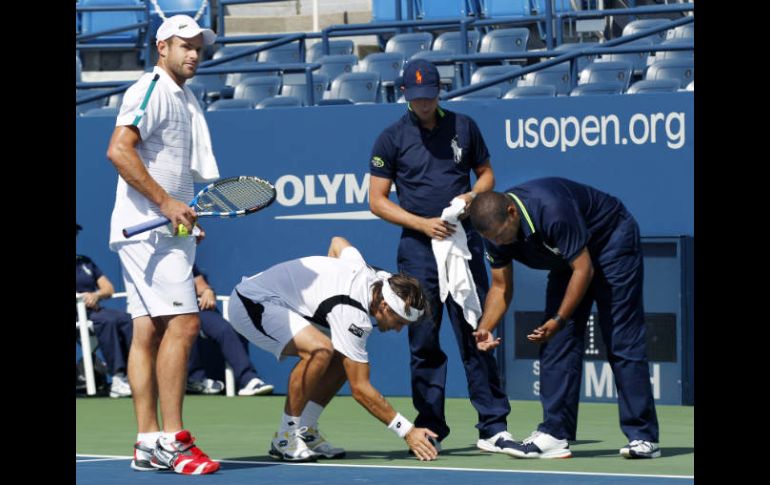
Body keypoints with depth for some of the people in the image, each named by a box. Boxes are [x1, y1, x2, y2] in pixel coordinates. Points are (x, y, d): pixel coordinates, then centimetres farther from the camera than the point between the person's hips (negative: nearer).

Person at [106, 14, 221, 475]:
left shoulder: (183, 98, 19)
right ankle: (171, 440, -14)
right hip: (147, 227, -10)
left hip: (167, 229, 10)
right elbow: (119, 150, -20)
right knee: (182, 322, -14)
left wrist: (186, 213, 15)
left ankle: (148, 444, 5)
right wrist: (168, 203, -20)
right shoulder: (151, 91, -10)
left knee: (150, 330, 6)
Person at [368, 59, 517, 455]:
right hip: (418, 248, -1)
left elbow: (486, 173, 19)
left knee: (475, 336, -3)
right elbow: (377, 200, 2)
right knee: (424, 342, 2)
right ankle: (430, 429, 10)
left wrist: (474, 194, -4)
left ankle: (493, 427, -4)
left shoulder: (463, 127, 9)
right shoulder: (392, 138, 3)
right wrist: (423, 223, -10)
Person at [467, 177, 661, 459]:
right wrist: (484, 329, -19)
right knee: (557, 344, -3)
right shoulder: (496, 226, -15)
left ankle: (644, 439, -10)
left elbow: (583, 269, -31)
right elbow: (501, 286, -4)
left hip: (613, 242, -7)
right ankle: (555, 434, -3)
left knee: (621, 341, -11)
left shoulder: (553, 211, -38)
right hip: (567, 259, 8)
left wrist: (558, 320, -32)